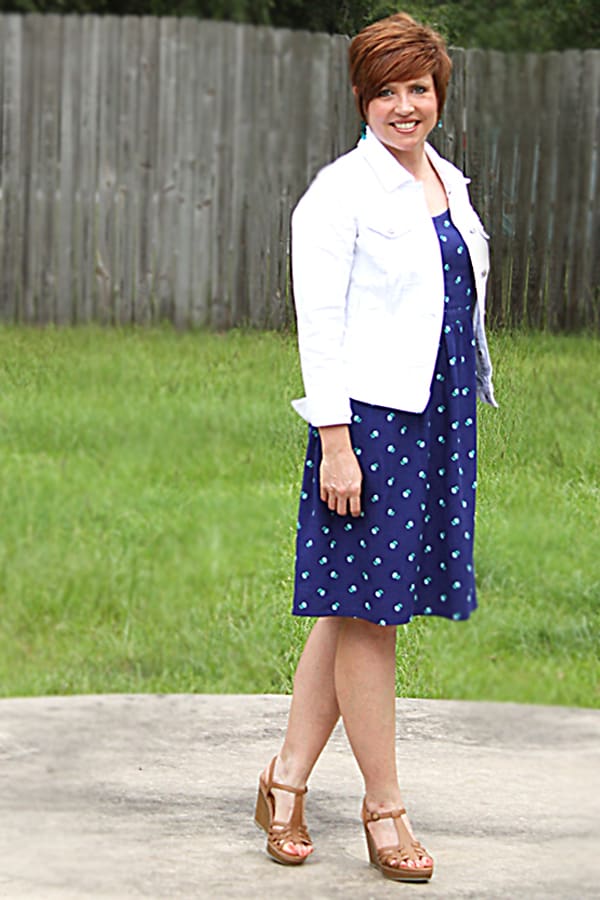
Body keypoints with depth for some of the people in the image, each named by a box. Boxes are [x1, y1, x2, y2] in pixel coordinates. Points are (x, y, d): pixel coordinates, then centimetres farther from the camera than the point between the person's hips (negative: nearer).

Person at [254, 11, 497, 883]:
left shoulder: (449, 182, 14)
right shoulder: (341, 191, -9)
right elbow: (319, 324, -12)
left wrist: (463, 418, 17)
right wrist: (334, 443, -18)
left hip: (439, 420, 8)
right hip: (370, 418, -7)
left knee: (355, 609, 11)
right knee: (368, 614, -1)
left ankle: (287, 779, 21)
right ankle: (385, 811, 8)